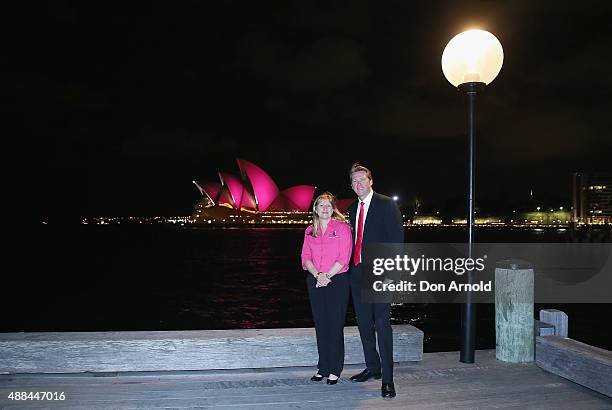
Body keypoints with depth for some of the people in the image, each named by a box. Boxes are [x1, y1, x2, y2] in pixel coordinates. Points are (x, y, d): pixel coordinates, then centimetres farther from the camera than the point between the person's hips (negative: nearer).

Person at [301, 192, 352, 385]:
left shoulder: (342, 228, -2)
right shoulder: (310, 231, 11)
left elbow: (343, 258, -8)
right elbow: (305, 257, 5)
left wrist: (327, 275, -15)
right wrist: (318, 275, -11)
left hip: (337, 280, -4)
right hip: (315, 281, 4)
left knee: (335, 325, -1)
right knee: (320, 325, 9)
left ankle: (335, 370, 11)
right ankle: (323, 368, 20)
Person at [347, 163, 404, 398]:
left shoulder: (386, 205, -5)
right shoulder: (353, 208, 16)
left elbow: (396, 238, -10)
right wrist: (353, 266, 9)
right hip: (358, 272, 7)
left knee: (382, 323, -8)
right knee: (364, 323, 13)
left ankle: (387, 378, 1)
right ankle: (372, 368, 29)